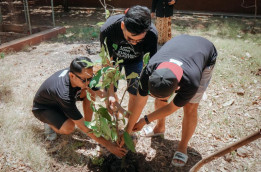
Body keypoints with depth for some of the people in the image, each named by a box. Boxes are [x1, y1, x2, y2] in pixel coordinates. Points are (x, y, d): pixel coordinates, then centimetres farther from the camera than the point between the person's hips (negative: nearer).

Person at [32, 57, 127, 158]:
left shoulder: (84, 76, -25)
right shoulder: (65, 94, -43)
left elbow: (102, 94, -10)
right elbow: (82, 127, -37)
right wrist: (108, 145, -35)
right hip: (42, 108, -6)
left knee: (90, 92, -18)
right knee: (69, 128, -34)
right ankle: (50, 123, -1)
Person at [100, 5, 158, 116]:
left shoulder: (151, 34, -39)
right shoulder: (107, 29, -39)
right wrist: (111, 93, -30)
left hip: (135, 60, 0)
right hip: (113, 58, 1)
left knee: (134, 95, -3)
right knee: (108, 92, 1)